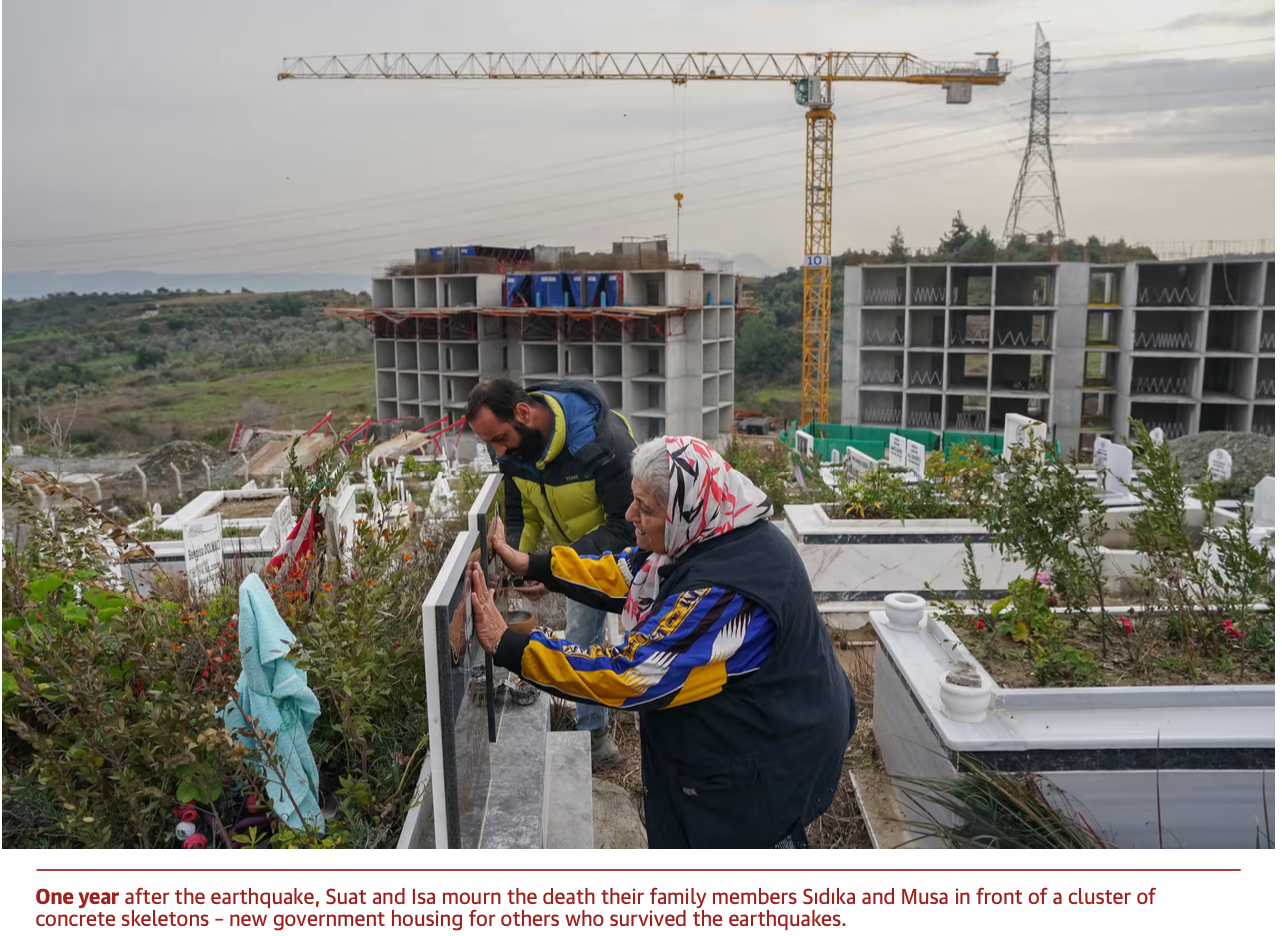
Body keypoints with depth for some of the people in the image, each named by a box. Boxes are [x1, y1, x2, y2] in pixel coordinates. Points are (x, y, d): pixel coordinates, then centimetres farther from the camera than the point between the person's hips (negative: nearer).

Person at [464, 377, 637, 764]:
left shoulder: (602, 439, -38)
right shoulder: (515, 449, -14)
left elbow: (628, 523, -34)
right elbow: (522, 517, -1)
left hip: (631, 547, -6)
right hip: (580, 551, 6)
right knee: (581, 643, 13)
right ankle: (594, 735, 30)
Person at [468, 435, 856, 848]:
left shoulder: (726, 593, -37)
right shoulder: (720, 537, -7)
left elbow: (632, 674, -35)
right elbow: (629, 573, 6)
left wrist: (507, 645, -31)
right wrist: (530, 564, 0)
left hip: (762, 770, -9)